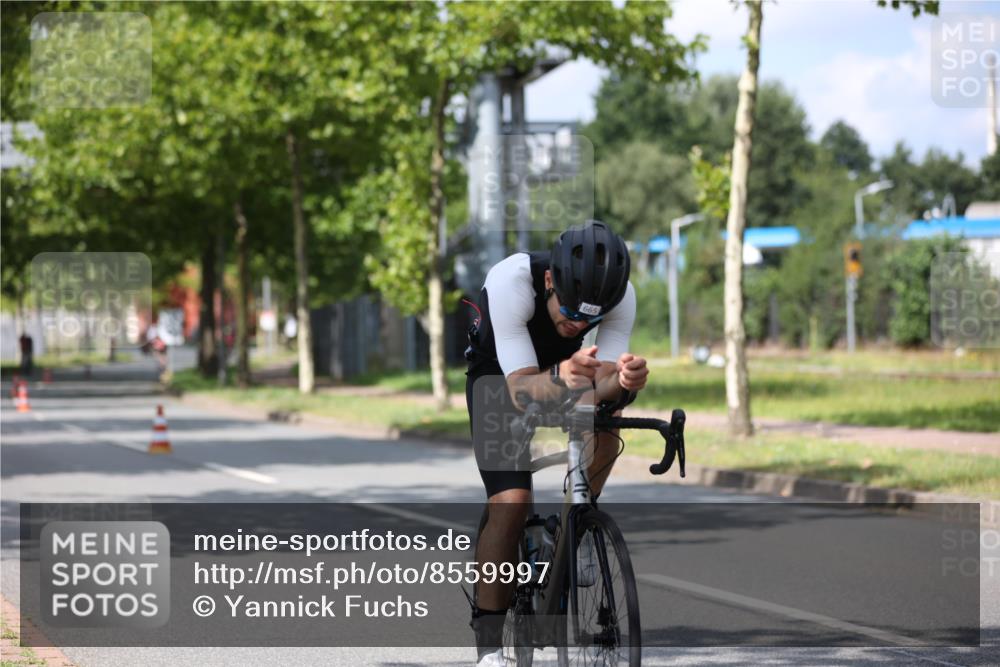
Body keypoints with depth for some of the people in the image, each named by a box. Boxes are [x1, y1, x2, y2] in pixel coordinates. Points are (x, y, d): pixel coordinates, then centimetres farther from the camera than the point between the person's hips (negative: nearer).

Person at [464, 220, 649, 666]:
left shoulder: (620, 296, -28)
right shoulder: (511, 281, -38)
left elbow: (601, 384, -32)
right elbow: (522, 388, -40)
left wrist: (623, 380, -55)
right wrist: (560, 377, -62)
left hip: (567, 367, 3)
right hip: (500, 374, -3)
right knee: (511, 502, -22)